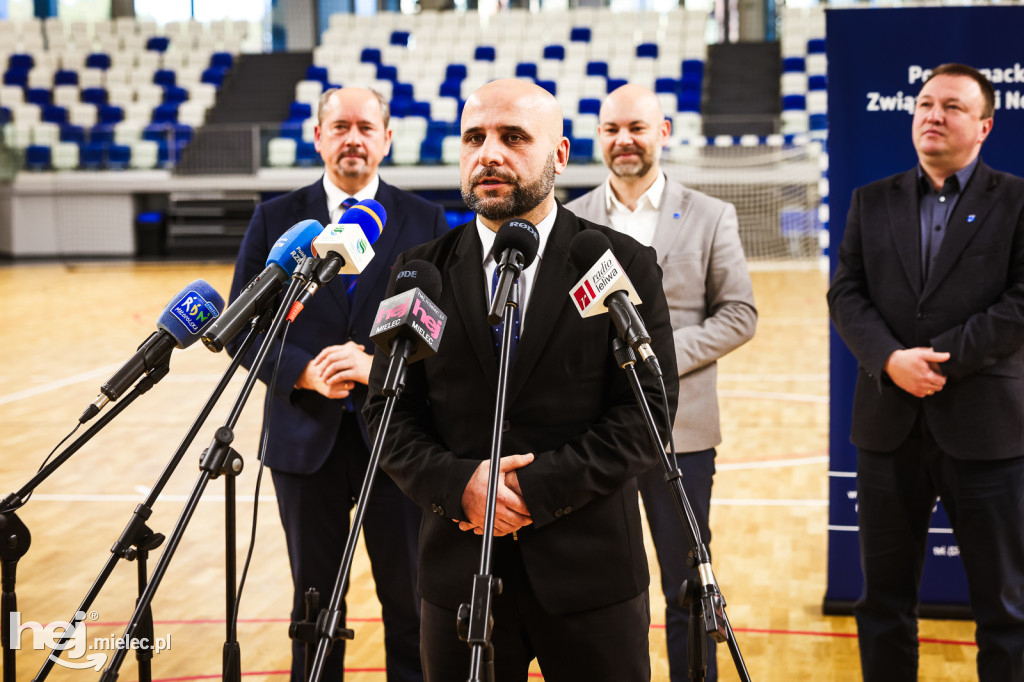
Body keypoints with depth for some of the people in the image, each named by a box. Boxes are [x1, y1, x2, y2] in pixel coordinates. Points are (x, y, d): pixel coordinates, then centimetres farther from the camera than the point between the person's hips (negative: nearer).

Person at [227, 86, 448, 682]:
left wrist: (381, 365, -18)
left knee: (409, 598, 7)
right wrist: (305, 372, -15)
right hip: (307, 436, 1)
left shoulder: (426, 223, 3)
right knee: (315, 594, 11)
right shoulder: (275, 220, 5)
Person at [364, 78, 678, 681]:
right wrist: (457, 484, -14)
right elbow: (387, 411, 4)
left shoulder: (625, 265, -1)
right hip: (460, 570, 2)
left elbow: (648, 412, -7)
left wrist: (536, 487, -16)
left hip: (590, 569, -2)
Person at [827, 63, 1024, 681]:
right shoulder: (872, 202, 11)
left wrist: (942, 358, -16)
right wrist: (892, 360, -14)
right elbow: (846, 294, 3)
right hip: (889, 426, 3)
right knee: (884, 600, 12)